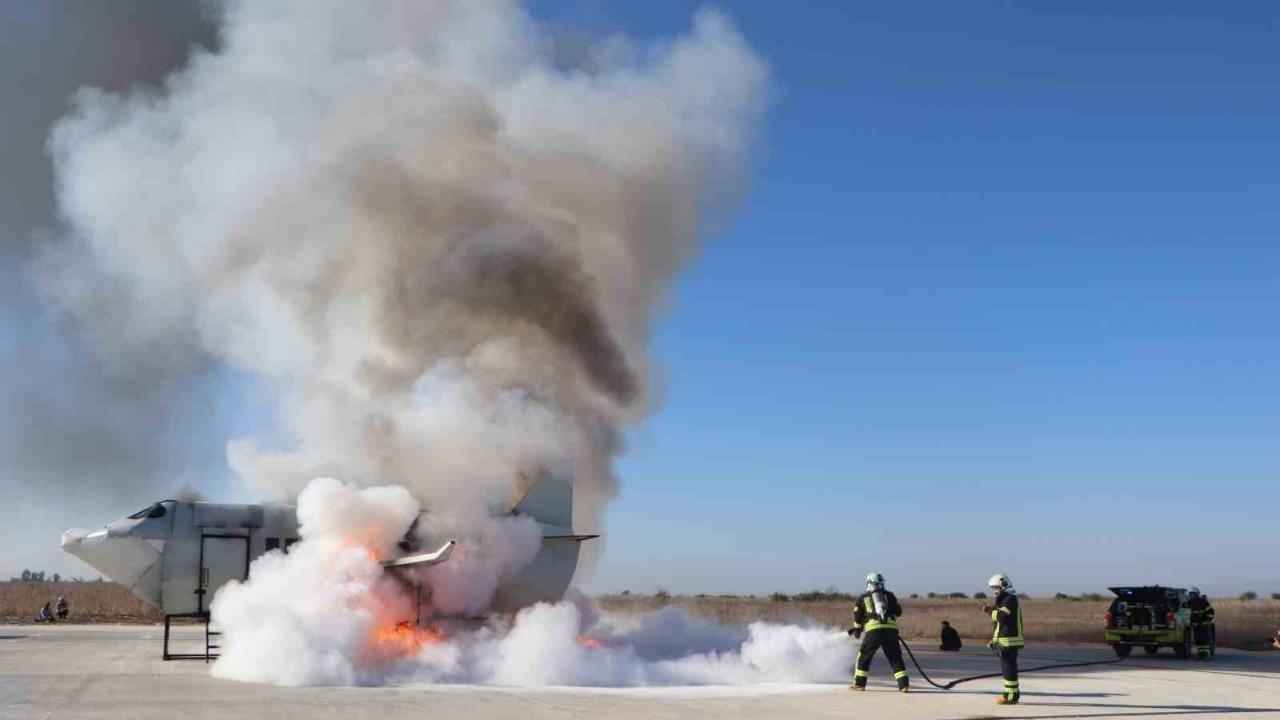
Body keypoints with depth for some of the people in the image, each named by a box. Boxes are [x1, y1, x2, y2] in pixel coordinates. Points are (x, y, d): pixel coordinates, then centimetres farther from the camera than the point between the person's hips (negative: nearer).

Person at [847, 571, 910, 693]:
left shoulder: (862, 598, 16)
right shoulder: (889, 595, 18)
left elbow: (857, 617, 15)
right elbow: (898, 612, 17)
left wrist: (857, 629, 30)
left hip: (873, 629, -1)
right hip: (891, 629, 1)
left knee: (864, 656, 11)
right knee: (895, 658, 9)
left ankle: (859, 684, 10)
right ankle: (904, 684, 1)